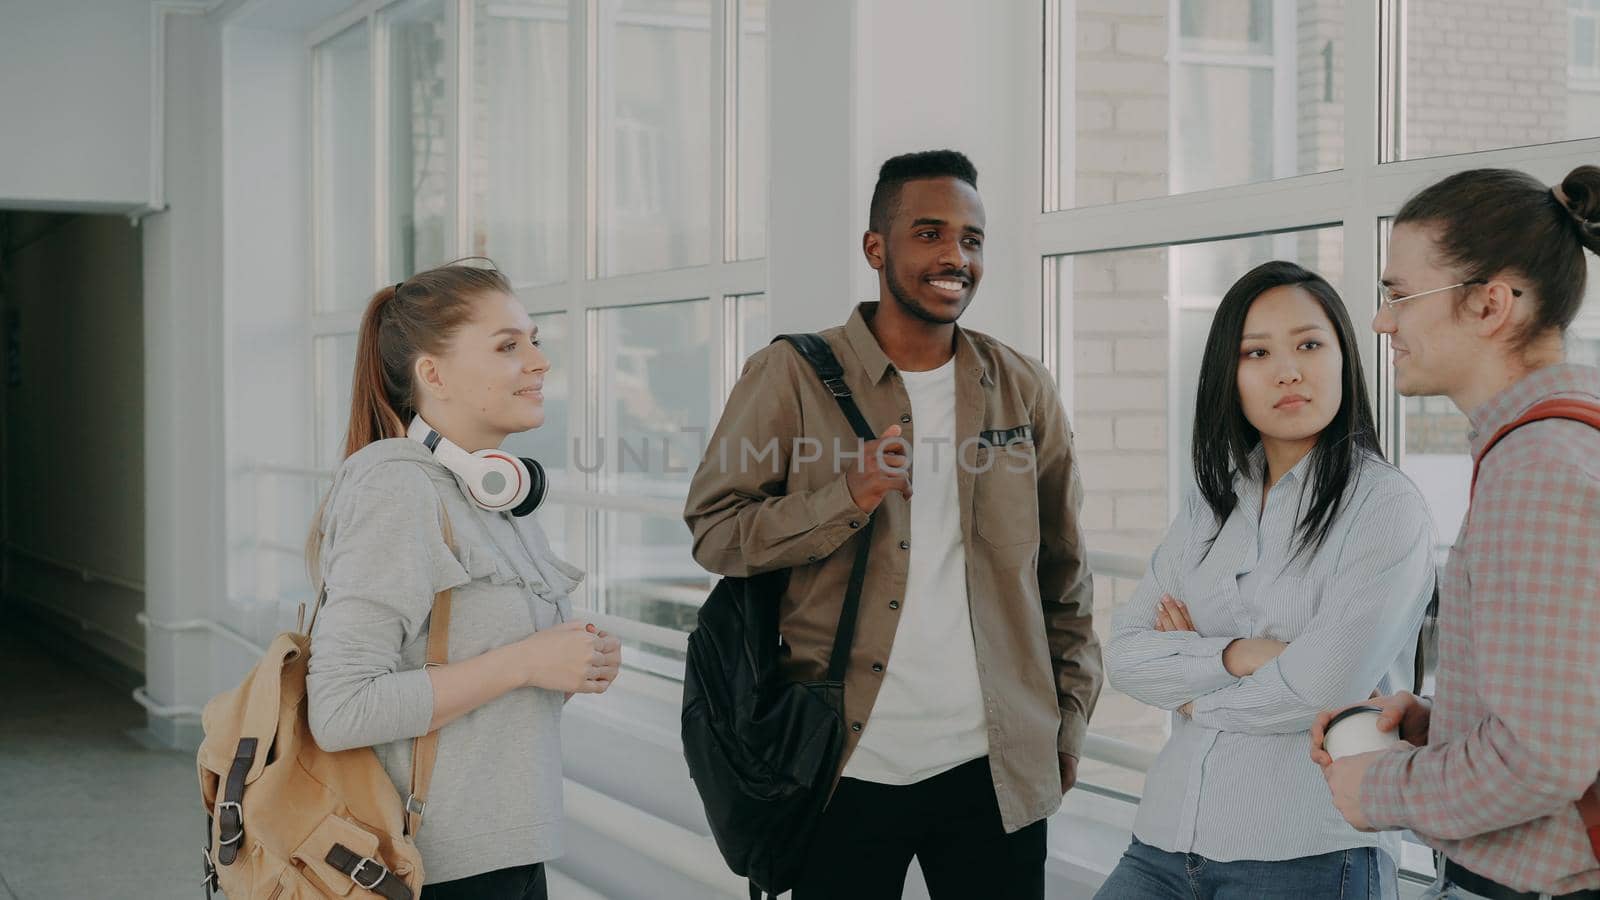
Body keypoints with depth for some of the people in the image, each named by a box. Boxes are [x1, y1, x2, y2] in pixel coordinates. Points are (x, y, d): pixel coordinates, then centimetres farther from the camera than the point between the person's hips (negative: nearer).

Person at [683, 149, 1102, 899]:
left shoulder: (1023, 390, 7)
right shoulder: (792, 377, -2)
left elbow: (1064, 577, 13)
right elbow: (712, 529, -5)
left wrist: (1069, 719, 10)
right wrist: (846, 498, -18)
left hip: (996, 767, 2)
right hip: (846, 767, -2)